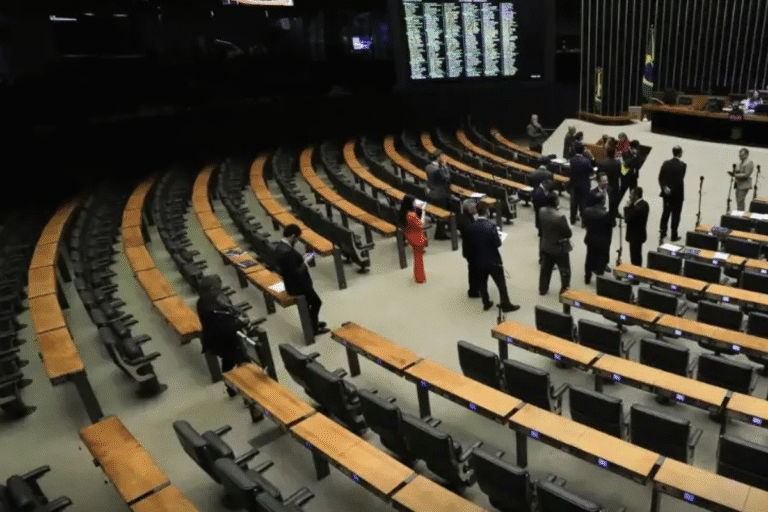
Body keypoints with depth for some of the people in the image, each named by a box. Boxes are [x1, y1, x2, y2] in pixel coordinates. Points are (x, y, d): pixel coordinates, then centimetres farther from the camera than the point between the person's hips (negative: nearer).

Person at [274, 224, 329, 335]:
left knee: (312, 300, 25)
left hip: (290, 282, 10)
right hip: (296, 286, -10)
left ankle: (313, 322, 39)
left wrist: (302, 259, 2)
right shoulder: (287, 252, -32)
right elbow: (297, 273, -29)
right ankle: (313, 328, 23)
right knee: (316, 302, 8)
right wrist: (305, 262, -15)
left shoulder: (279, 246, -2)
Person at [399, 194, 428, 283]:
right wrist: (423, 212, -20)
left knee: (417, 256, 26)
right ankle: (420, 278, 24)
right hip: (417, 239, -9)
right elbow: (420, 225, -24)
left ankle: (417, 274, 42)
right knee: (419, 257, 10)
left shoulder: (404, 213, -5)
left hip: (410, 238, 9)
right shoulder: (411, 215, -32)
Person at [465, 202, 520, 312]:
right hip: (493, 261, -4)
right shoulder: (491, 226, -23)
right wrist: (499, 238, 3)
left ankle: (486, 303, 30)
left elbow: (470, 244, -2)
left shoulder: (471, 228, -10)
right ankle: (505, 304, 19)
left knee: (482, 283, 19)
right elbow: (497, 243, -18)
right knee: (501, 283, 10)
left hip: (479, 261, 4)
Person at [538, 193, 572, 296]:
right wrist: (568, 234, 0)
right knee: (565, 272, 13)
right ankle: (565, 291, 24)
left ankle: (543, 289, 34)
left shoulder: (542, 211, -13)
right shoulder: (560, 217, -31)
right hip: (559, 249, -6)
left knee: (545, 269, 22)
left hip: (545, 247, 6)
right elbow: (568, 233, -19)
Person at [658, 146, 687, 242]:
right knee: (676, 214, 9)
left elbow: (660, 178, -4)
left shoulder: (666, 164, -2)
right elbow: (680, 180, -17)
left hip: (666, 193, 4)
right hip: (677, 194, -4)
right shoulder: (682, 165, -14)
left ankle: (662, 233, 12)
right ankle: (674, 236, 18)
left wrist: (664, 187, -9)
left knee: (665, 212, 16)